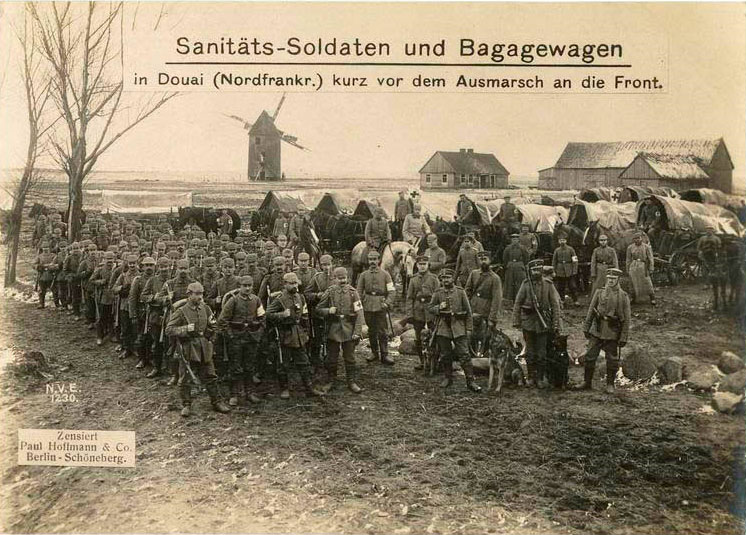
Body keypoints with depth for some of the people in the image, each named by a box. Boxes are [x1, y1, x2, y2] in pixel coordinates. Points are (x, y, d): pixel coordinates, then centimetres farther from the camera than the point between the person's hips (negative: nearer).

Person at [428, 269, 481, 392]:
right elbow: (429, 308, 9)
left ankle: (470, 381, -4)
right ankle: (448, 378, 25)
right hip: (443, 327, 2)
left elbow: (468, 311, 4)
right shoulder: (437, 293, 5)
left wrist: (469, 328, -1)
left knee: (464, 354, -6)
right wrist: (439, 308, -13)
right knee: (445, 355, 9)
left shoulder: (460, 292, 2)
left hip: (458, 327, -2)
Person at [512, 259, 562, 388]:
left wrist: (556, 325, -6)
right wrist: (516, 321, -2)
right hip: (528, 321, 1)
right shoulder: (525, 284, -1)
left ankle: (541, 377, 14)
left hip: (543, 323, -1)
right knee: (530, 351, 8)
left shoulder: (548, 285, -2)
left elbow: (555, 305, -2)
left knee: (541, 352, 2)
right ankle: (531, 377, 19)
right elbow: (517, 303, 2)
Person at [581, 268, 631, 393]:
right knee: (590, 356, 2)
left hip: (613, 332, -2)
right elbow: (590, 311, 9)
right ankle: (587, 383, 14)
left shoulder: (623, 296, -2)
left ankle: (610, 384, 21)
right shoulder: (599, 292, 5)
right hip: (597, 330, 2)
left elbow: (626, 319, -3)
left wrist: (624, 337, -6)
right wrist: (586, 328, 5)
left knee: (612, 359, 6)